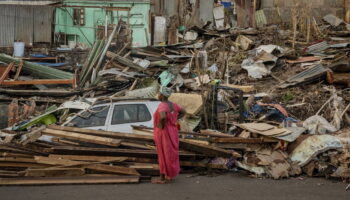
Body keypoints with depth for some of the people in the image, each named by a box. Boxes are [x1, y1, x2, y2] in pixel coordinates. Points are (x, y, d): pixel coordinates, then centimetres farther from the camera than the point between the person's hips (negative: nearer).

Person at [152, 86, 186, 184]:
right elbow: (183, 112, 15)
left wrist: (161, 126, -23)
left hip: (163, 133, -8)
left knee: (163, 155, 2)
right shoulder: (172, 104, 3)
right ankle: (170, 175, 25)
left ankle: (162, 178, 10)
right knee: (170, 154, 16)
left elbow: (163, 117, -42)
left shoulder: (162, 105, -23)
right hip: (171, 132, 8)